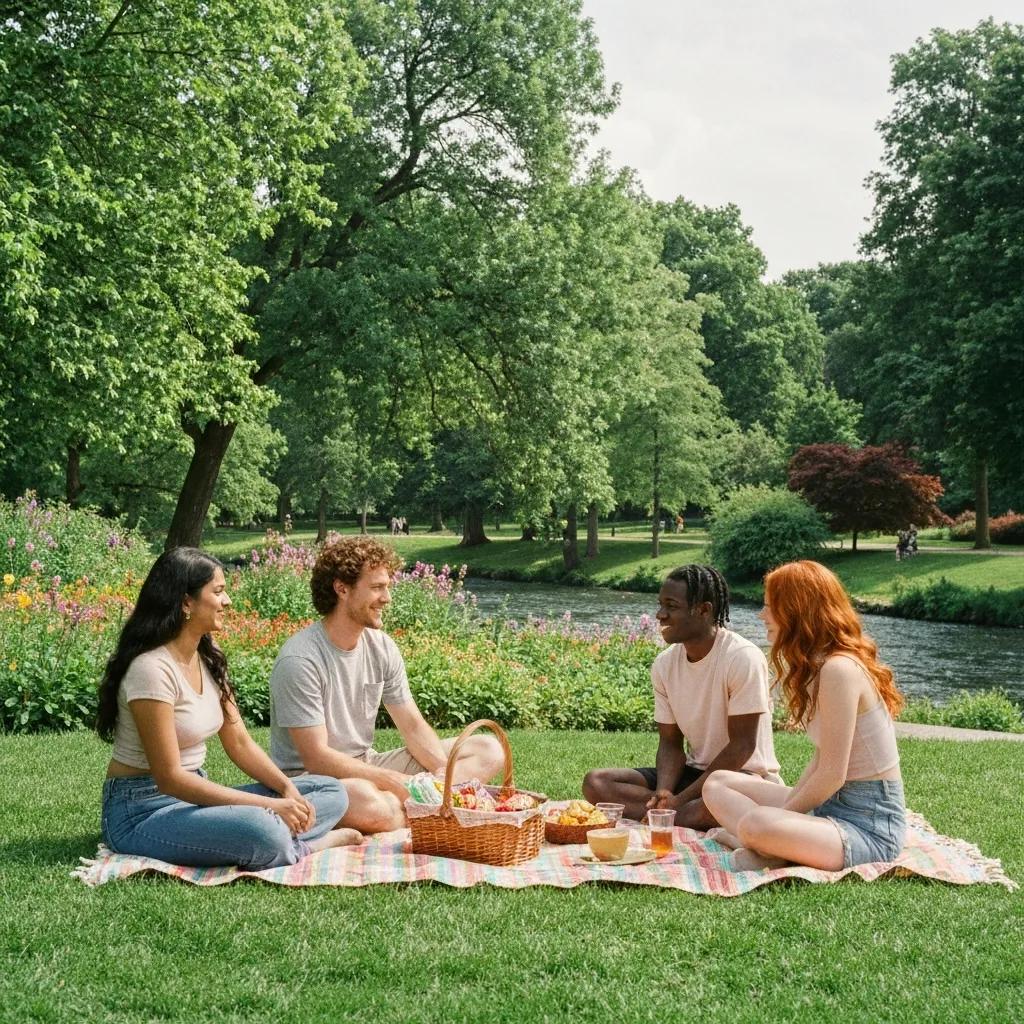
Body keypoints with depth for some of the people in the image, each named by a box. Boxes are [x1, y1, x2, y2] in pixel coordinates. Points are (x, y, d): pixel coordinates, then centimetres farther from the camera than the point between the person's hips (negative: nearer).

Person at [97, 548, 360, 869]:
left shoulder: (209, 657, 7)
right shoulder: (152, 668, -20)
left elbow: (240, 743, 9)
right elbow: (169, 778, -22)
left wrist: (287, 788, -9)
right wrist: (268, 805, -23)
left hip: (194, 796, 9)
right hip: (143, 811, -9)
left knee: (332, 792, -2)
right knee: (262, 831, -36)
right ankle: (314, 845, -8)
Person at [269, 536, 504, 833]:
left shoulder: (382, 647, 2)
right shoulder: (299, 660, -20)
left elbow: (413, 726, 7)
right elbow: (317, 758, -23)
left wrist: (444, 771, -14)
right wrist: (400, 783, -26)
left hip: (368, 765, 8)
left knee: (489, 750, 0)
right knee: (367, 803, -44)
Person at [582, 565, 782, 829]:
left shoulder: (743, 658, -17)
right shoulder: (664, 665, 2)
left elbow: (742, 745, -17)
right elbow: (670, 742, 5)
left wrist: (681, 799, -21)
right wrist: (664, 791, -17)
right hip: (696, 772, 7)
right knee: (596, 782, -12)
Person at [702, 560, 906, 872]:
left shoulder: (838, 670, -20)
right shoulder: (818, 666, 11)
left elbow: (832, 774, -20)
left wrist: (779, 818, -9)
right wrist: (785, 808, 1)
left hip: (870, 825, -11)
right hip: (833, 805, 11)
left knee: (757, 825, -37)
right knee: (718, 784, 10)